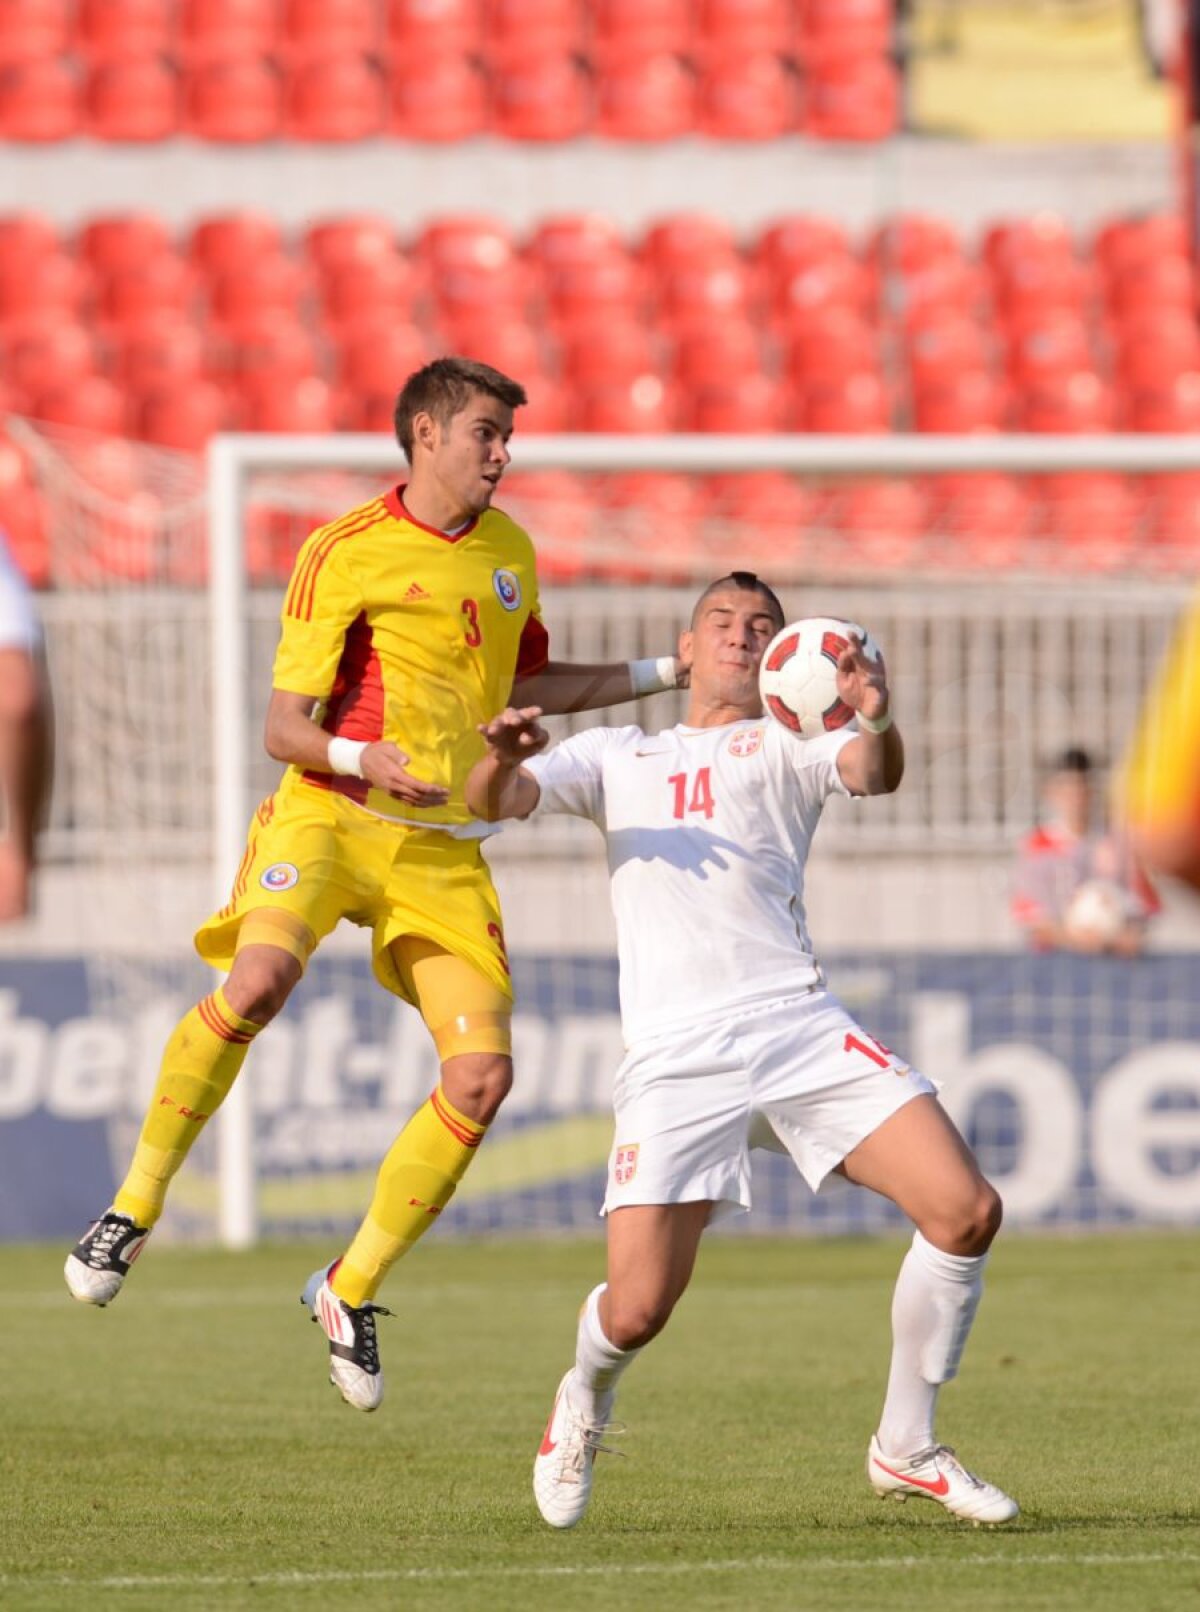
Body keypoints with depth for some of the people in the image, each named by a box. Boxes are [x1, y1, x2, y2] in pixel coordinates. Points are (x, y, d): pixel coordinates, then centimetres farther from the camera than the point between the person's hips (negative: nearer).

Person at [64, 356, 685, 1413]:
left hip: (446, 849, 5)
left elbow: (530, 683, 32)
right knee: (258, 979, -34)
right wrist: (364, 758, -27)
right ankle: (134, 1208, -17)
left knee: (483, 1071, -11)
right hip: (330, 817, -5)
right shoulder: (345, 553, -4)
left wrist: (666, 673, 26)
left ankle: (351, 1291, 6)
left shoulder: (510, 552, 14)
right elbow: (284, 729, -7)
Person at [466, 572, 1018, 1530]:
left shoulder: (785, 744, 18)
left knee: (967, 1211, -14)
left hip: (799, 1027, 1)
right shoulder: (617, 757, 24)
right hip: (676, 1055, -1)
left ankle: (906, 1450, 6)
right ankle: (585, 1404, 24)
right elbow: (497, 801, 10)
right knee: (636, 1311, -14)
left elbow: (873, 775, -3)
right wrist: (502, 758, -15)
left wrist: (876, 721, -28)